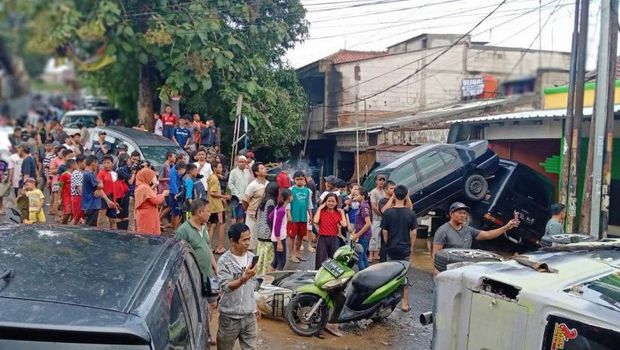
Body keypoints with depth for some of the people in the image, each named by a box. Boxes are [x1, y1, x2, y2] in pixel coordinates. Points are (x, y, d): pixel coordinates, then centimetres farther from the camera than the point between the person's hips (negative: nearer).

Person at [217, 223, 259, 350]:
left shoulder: (251, 257, 1)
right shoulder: (224, 261, -16)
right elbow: (226, 287, -24)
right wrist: (243, 279, -39)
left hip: (249, 314, 4)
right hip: (230, 316, -4)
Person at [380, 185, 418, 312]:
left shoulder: (388, 212, -8)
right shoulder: (411, 213, -6)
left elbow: (384, 232, -5)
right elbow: (413, 232, -4)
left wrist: (387, 244, 10)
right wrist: (411, 246, 8)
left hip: (391, 249, 0)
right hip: (405, 249, 0)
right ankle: (405, 303, 9)